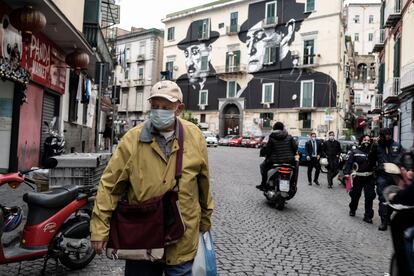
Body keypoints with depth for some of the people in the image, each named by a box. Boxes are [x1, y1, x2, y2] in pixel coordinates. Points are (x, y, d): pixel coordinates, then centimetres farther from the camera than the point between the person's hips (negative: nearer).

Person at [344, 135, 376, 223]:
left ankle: (368, 216, 7)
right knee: (355, 195, 10)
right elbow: (349, 162, -8)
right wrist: (347, 173, -22)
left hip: (369, 178, 2)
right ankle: (352, 210, 35)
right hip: (358, 178, -2)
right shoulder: (355, 152, -1)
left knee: (369, 197, -1)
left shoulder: (372, 152, 7)